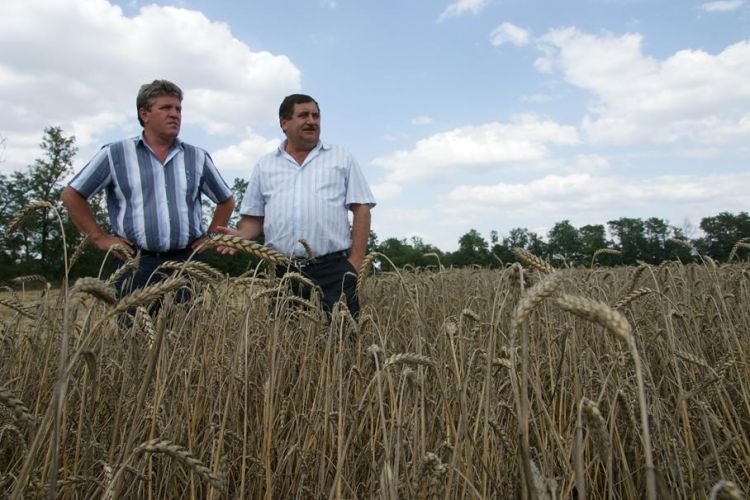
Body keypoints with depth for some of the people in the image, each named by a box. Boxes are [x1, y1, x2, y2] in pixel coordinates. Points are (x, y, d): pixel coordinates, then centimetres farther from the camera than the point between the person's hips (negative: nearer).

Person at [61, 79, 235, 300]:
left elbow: (226, 200, 22)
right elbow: (71, 194, 8)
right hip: (136, 265, -2)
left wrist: (210, 236, 12)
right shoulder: (115, 154, 5)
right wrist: (99, 238, 2)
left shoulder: (198, 158, 11)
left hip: (186, 263, 2)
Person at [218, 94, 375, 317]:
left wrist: (356, 261, -4)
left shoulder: (342, 158, 11)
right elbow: (254, 217, 18)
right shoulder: (265, 165, 16)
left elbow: (361, 209, 5)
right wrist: (240, 236, -5)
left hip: (333, 270, -2)